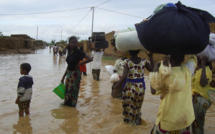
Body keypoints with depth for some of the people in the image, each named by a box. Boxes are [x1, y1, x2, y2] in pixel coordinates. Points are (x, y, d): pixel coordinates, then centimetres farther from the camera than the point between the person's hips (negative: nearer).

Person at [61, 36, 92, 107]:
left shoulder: (78, 52, -15)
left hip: (75, 73, -7)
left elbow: (90, 59, -22)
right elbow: (69, 65, 13)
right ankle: (66, 103, 33)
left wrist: (79, 64, -19)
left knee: (74, 90, 4)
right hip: (69, 73, 7)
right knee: (67, 89, 16)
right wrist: (63, 76, 15)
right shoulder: (69, 51, 5)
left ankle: (72, 104, 20)